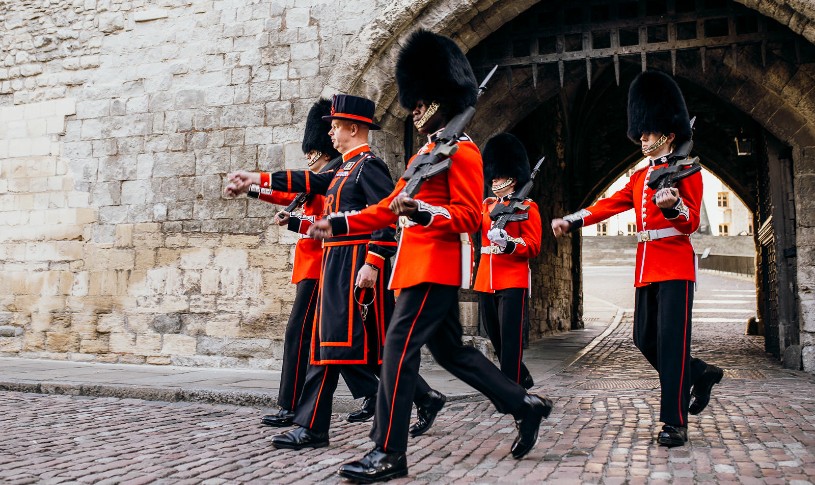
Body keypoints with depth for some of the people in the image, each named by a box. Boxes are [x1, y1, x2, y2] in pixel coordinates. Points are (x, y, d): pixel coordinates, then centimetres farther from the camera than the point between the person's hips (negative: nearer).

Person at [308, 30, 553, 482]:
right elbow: (389, 208, 19)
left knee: (398, 349, -10)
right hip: (421, 263, 10)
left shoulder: (462, 150, -7)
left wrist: (422, 212, -30)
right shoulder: (427, 151, 21)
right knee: (450, 350, 16)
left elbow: (469, 217, -15)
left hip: (436, 266, -10)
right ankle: (525, 405, 27)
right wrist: (339, 223, 11)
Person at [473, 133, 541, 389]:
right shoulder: (486, 205, 17)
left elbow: (533, 246, -7)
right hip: (486, 281, 7)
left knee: (510, 339, -6)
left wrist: (508, 242, -25)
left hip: (513, 281, -6)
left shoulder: (527, 206, 0)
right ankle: (522, 379, 32)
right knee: (496, 339, 14)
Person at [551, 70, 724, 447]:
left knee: (671, 341, -9)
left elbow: (692, 223, -11)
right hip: (646, 268, 7)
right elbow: (608, 205, 9)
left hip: (675, 265, -7)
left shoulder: (686, 170, -2)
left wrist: (672, 206, -34)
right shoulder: (639, 177, 19)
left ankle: (674, 422, -3)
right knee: (645, 340, 8)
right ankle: (702, 374, 31)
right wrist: (570, 221, -6)